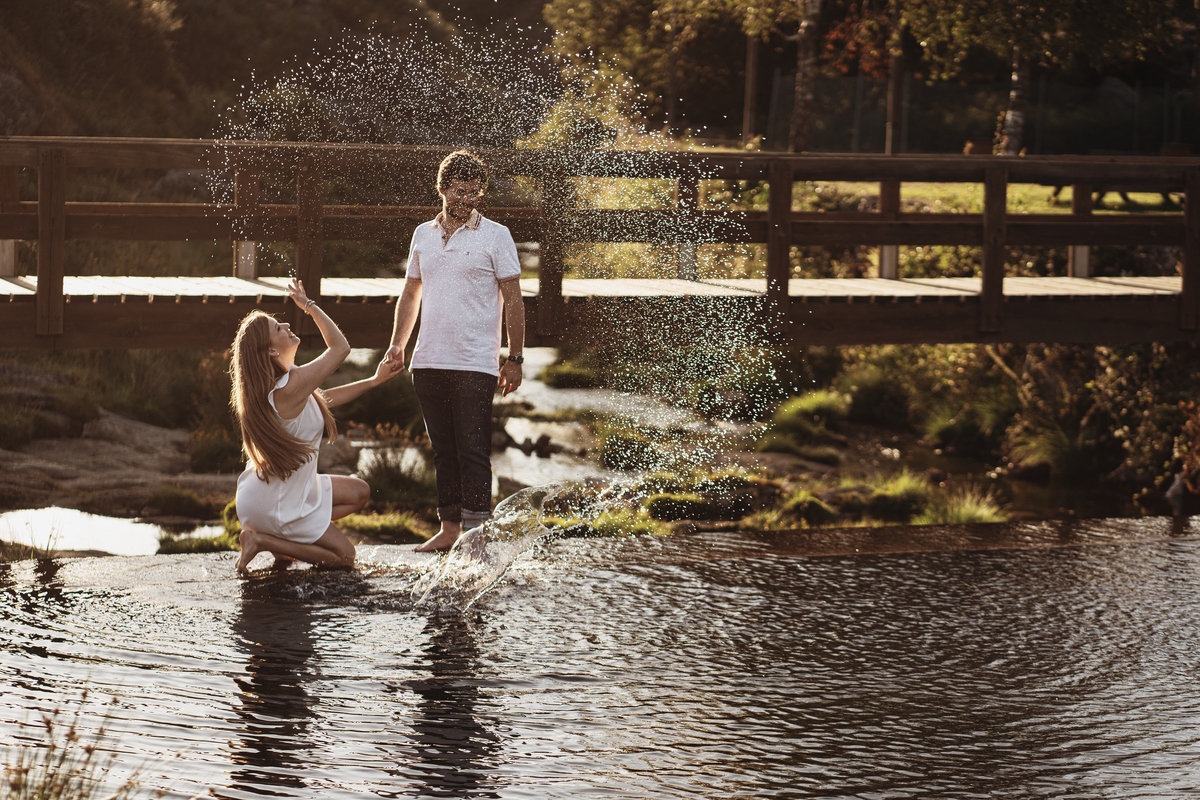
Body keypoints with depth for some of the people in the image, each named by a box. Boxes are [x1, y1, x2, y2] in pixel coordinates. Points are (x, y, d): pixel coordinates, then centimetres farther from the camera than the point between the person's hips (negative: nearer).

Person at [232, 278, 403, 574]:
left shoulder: (274, 383, 0)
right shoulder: (292, 386, -30)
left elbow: (322, 400, 15)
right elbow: (340, 347, -19)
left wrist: (373, 380, 15)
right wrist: (310, 306, -9)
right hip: (274, 504, -9)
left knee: (359, 492, 19)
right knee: (344, 555, -1)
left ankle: (281, 538, 13)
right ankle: (262, 540, -3)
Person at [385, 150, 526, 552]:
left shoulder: (494, 235, 0)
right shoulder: (423, 234, 13)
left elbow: (513, 300, 0)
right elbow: (411, 294, 22)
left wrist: (515, 358, -5)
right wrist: (397, 345, 12)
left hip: (475, 364, -5)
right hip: (428, 363, 5)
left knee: (473, 451, -8)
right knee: (443, 451, 10)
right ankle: (449, 527, 16)